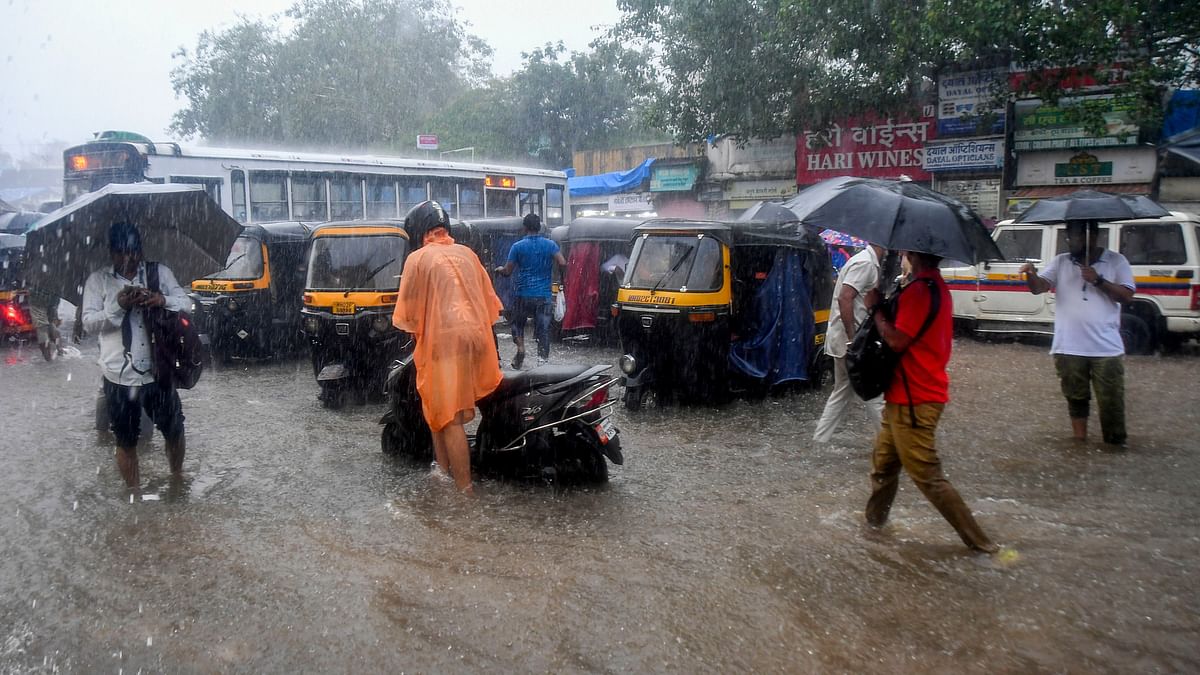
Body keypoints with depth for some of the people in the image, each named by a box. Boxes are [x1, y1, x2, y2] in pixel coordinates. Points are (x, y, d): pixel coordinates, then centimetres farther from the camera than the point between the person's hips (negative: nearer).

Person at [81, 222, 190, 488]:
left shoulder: (161, 272, 5)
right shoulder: (97, 280, 1)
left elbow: (185, 303, 0)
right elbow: (89, 322, -5)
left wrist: (163, 300, -21)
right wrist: (118, 306, -21)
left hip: (158, 371, 1)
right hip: (119, 376, -1)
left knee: (174, 430, 14)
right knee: (126, 441, 10)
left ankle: (177, 478, 39)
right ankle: (134, 492, 26)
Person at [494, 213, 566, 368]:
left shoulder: (518, 246, -2)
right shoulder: (550, 244, 2)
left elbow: (507, 271, -1)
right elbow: (562, 263, -9)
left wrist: (500, 269, 22)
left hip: (524, 295, -1)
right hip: (544, 295, 1)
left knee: (518, 324, 20)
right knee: (543, 329, 3)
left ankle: (520, 349, 1)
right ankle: (543, 358, -4)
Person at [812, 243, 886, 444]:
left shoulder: (866, 261, 16)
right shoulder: (866, 263, -16)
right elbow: (844, 298, -25)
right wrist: (853, 339, -25)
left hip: (843, 340, 10)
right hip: (851, 340, -10)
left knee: (842, 391, 15)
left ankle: (820, 439, 18)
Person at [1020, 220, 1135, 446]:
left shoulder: (1116, 261, 3)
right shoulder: (1061, 262, 7)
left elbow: (1127, 295, -4)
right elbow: (1038, 287, -4)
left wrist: (1097, 280, -16)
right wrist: (1031, 274, -26)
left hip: (1106, 348, -2)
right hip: (1069, 348, 2)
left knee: (1111, 401, 1)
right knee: (1076, 398, 10)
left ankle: (1116, 444, 14)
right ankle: (1080, 441, 21)